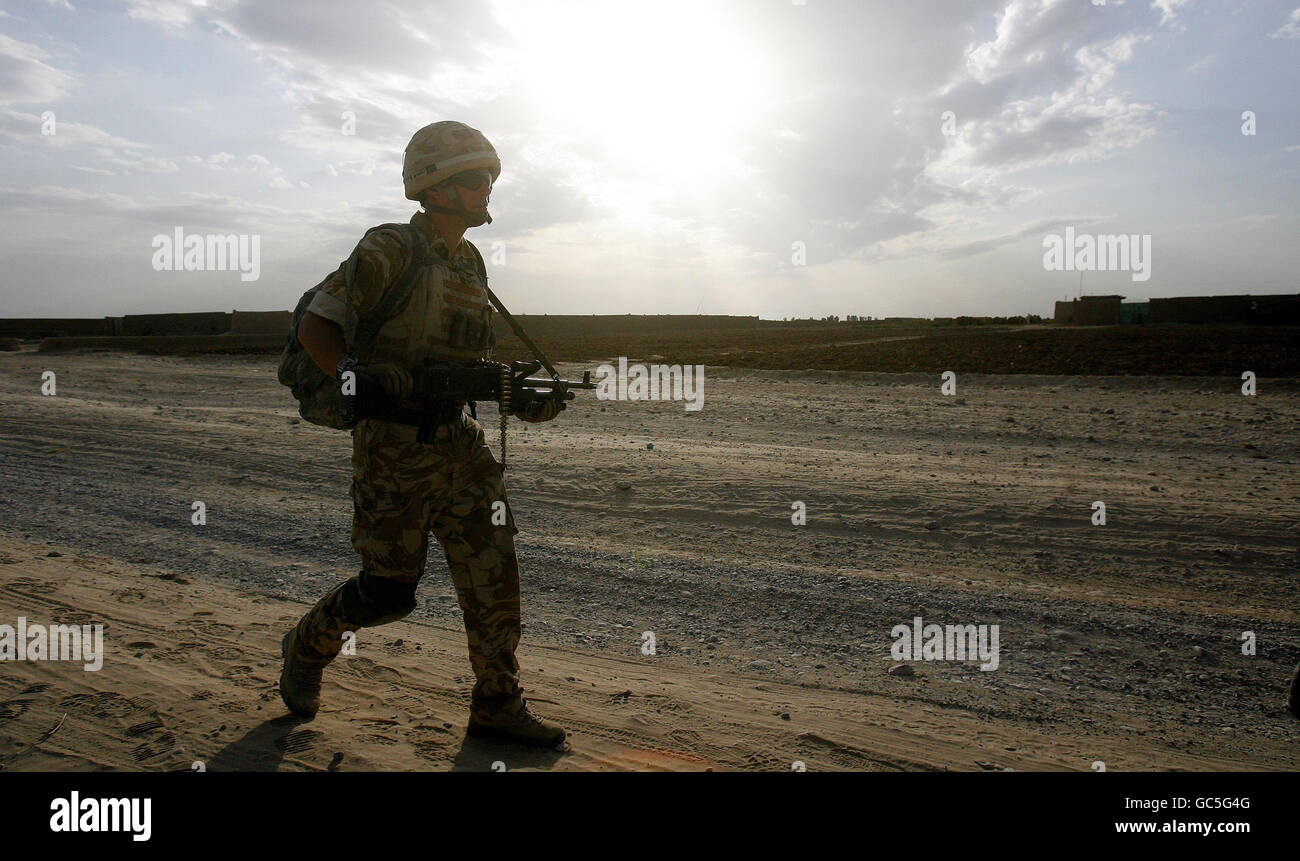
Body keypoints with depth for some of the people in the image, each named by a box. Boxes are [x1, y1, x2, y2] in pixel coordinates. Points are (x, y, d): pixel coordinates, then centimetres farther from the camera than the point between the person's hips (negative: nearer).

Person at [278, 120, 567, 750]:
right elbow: (313, 325, -9)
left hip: (458, 443, 7)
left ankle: (496, 705, 17)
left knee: (493, 572, 4)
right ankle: (307, 648, 33)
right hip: (395, 444, -7)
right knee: (389, 590, 2)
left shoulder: (470, 264, 14)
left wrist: (523, 402, 5)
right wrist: (353, 371, -28)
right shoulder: (389, 253, -9)